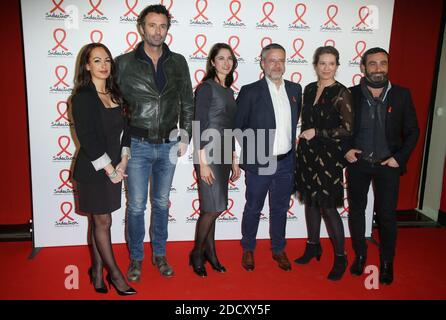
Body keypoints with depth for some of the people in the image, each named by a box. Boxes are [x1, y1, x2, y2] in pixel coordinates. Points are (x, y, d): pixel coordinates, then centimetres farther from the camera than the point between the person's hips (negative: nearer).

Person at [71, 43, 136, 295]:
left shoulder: (114, 94, 8)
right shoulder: (83, 97, -11)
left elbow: (124, 129, 10)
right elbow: (87, 138, -16)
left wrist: (123, 161, -3)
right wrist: (110, 169, -14)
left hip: (114, 167, 6)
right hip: (93, 169, -6)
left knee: (99, 221, 14)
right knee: (103, 221, 4)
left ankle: (97, 271, 26)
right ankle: (115, 274, 17)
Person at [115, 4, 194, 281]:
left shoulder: (178, 63, 3)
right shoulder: (124, 63, -4)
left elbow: (188, 103, 9)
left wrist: (185, 137, 4)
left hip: (168, 145, 2)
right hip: (138, 145, -2)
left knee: (162, 204, 14)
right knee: (136, 206, 5)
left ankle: (159, 254, 30)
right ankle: (136, 258, 24)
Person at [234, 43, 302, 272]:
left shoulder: (295, 89, 7)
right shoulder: (250, 91, -6)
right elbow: (238, 127, -3)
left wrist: (291, 144, 10)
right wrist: (253, 150, -4)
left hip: (286, 162, 4)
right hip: (259, 163, -4)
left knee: (280, 209, 16)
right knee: (253, 208, 10)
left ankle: (278, 250, 32)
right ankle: (248, 250, 28)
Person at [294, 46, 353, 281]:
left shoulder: (341, 93, -9)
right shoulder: (309, 89, 9)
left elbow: (347, 129, -12)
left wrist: (316, 133, -12)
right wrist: (304, 137, 12)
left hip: (328, 156, -6)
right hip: (306, 153, 6)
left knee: (328, 207, -3)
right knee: (310, 201, 14)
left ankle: (340, 257, 13)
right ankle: (313, 246, 30)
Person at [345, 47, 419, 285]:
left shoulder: (401, 95, -2)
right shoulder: (350, 95, -3)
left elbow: (412, 131, 2)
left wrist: (399, 158, -7)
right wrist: (345, 149, -7)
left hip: (388, 165, -1)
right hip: (357, 163, 1)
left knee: (387, 214, 4)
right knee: (356, 211, 11)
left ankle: (387, 262, 22)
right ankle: (360, 255, 29)